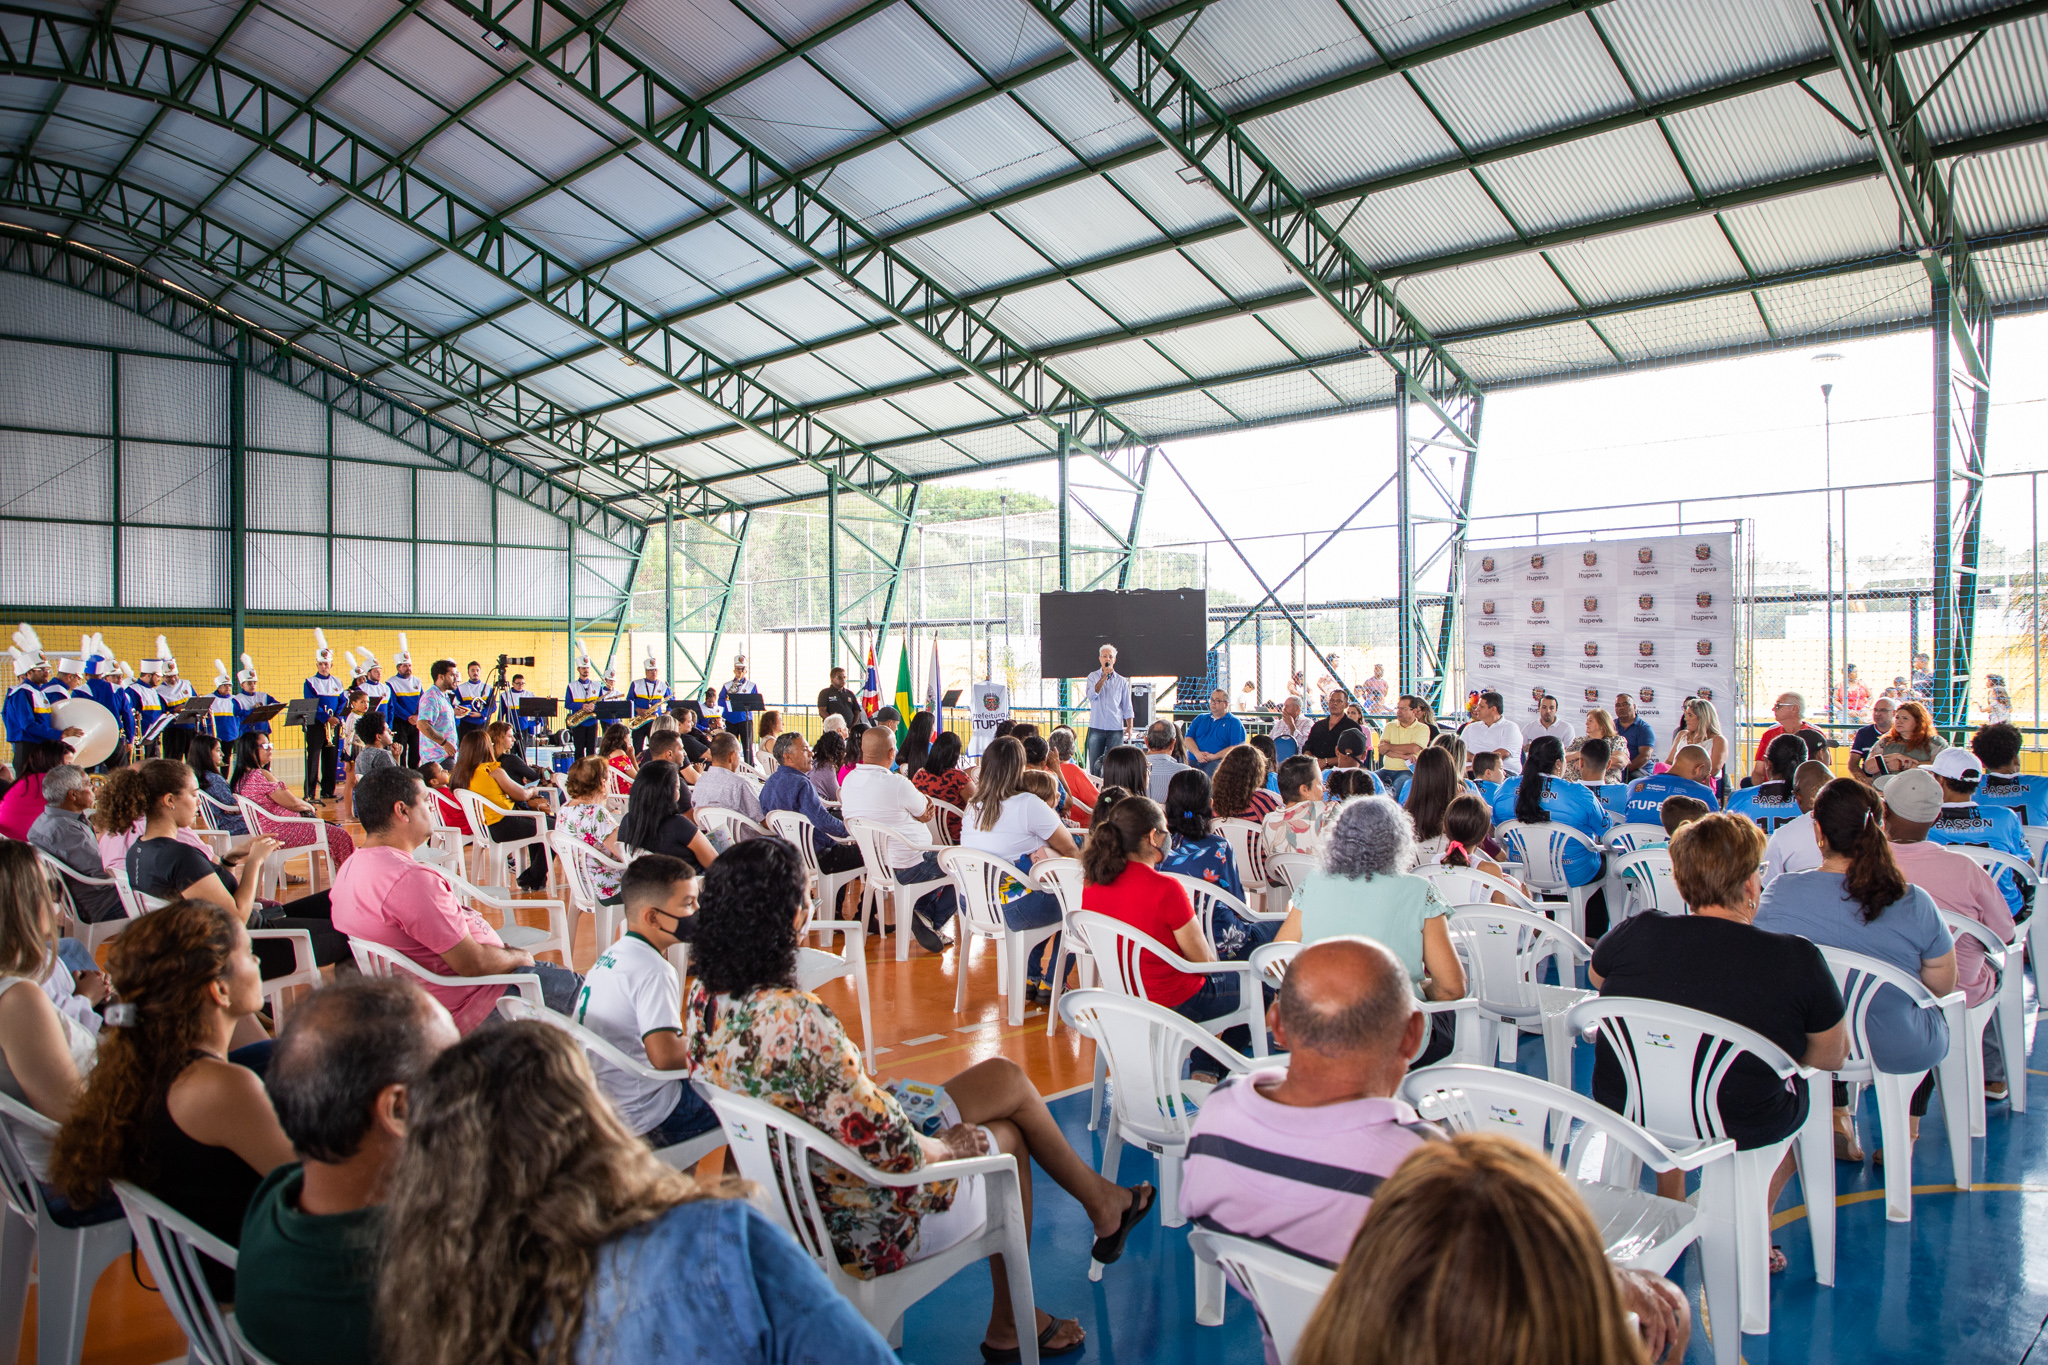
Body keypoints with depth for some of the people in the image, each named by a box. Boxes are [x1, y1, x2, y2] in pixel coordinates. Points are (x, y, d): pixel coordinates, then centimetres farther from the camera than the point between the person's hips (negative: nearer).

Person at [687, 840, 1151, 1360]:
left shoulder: (707, 999, -7)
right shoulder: (794, 1020, -36)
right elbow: (888, 1151, -29)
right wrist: (950, 1147, -10)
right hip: (868, 1224, -8)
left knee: (1006, 1077, 16)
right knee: (1005, 1137, 21)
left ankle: (1102, 1200, 37)